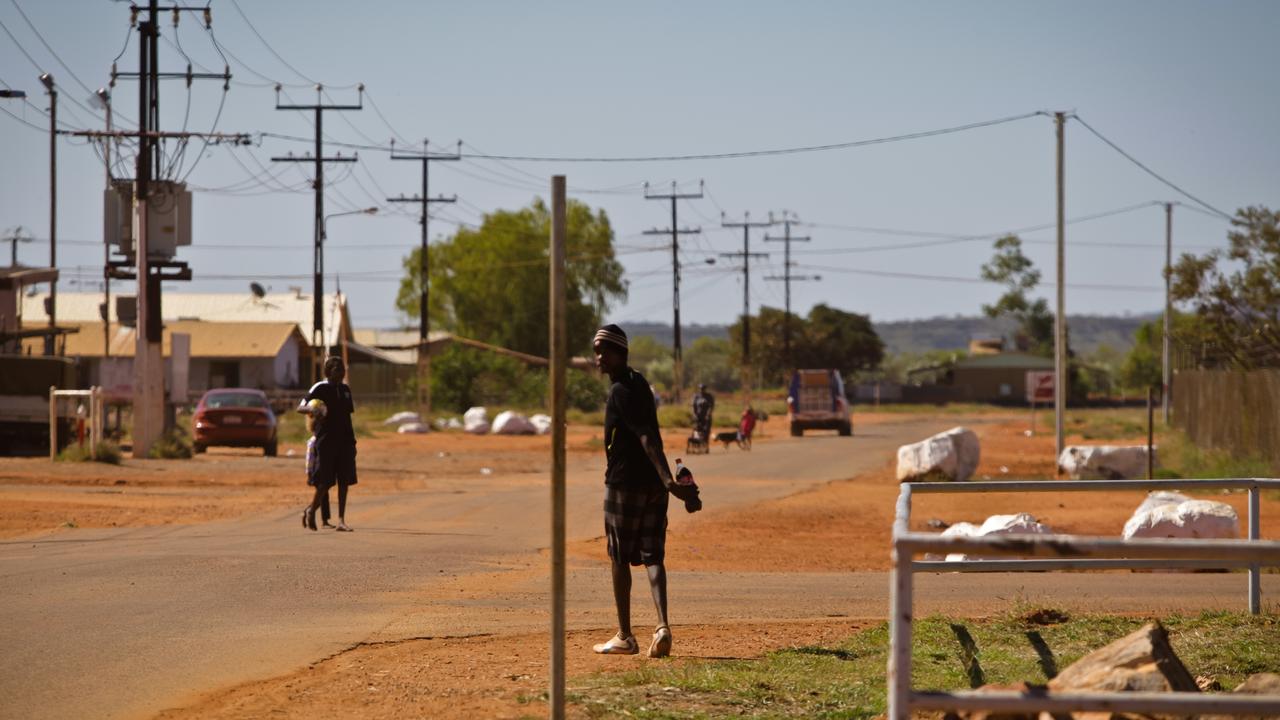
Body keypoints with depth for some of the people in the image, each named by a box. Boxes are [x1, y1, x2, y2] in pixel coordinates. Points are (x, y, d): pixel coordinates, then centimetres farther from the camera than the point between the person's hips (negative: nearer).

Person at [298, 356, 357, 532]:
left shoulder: (345, 389, 14)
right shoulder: (319, 388, -4)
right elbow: (300, 408, -6)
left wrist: (351, 439, 18)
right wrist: (312, 408, -29)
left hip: (345, 440, 5)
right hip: (326, 439, -5)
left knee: (344, 481, 0)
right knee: (325, 482, -5)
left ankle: (341, 520, 2)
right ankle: (311, 511, 18)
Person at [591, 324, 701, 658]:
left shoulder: (620, 392, -14)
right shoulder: (639, 383, 14)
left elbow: (647, 437, -25)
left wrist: (668, 480, -34)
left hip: (624, 483, -8)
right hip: (653, 484, 8)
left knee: (619, 558, 5)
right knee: (653, 556, 3)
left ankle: (625, 637, 11)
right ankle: (663, 625, -16)